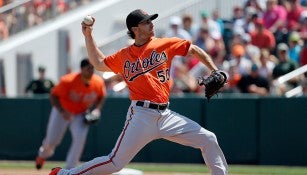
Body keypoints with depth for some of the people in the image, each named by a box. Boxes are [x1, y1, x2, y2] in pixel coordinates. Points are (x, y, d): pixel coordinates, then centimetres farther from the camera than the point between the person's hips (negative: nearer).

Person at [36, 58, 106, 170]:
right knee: (52, 141, 4)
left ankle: (69, 170, -12)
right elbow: (53, 96, -21)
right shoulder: (68, 81, -30)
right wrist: (62, 111, -35)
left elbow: (101, 97, 5)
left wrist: (97, 109, -13)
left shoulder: (98, 82, -17)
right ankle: (43, 154, 44)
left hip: (81, 114, 2)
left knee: (80, 138, -23)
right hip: (63, 111, -2)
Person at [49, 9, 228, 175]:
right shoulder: (124, 56, 7)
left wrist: (215, 72, 6)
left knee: (208, 140, -3)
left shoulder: (166, 44, 7)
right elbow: (99, 63, 22)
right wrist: (88, 35, 15)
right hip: (142, 115, -3)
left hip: (166, 114, 3)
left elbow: (195, 50, 15)